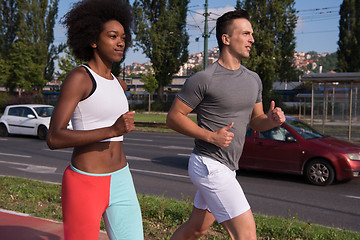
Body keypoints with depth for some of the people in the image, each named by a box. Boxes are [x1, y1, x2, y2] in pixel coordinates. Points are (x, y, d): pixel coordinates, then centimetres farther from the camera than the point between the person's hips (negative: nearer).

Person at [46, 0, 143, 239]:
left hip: (120, 183, 7)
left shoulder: (118, 84, 11)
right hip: (84, 185, -7)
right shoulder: (77, 77, -14)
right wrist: (112, 130, -30)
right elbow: (54, 138, -21)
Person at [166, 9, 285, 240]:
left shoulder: (253, 80, 11)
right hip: (209, 165, -8)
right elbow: (174, 117, -9)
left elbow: (255, 120, 18)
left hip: (228, 168, 8)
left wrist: (271, 120, -5)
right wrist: (210, 136, -20)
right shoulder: (203, 79, -12)